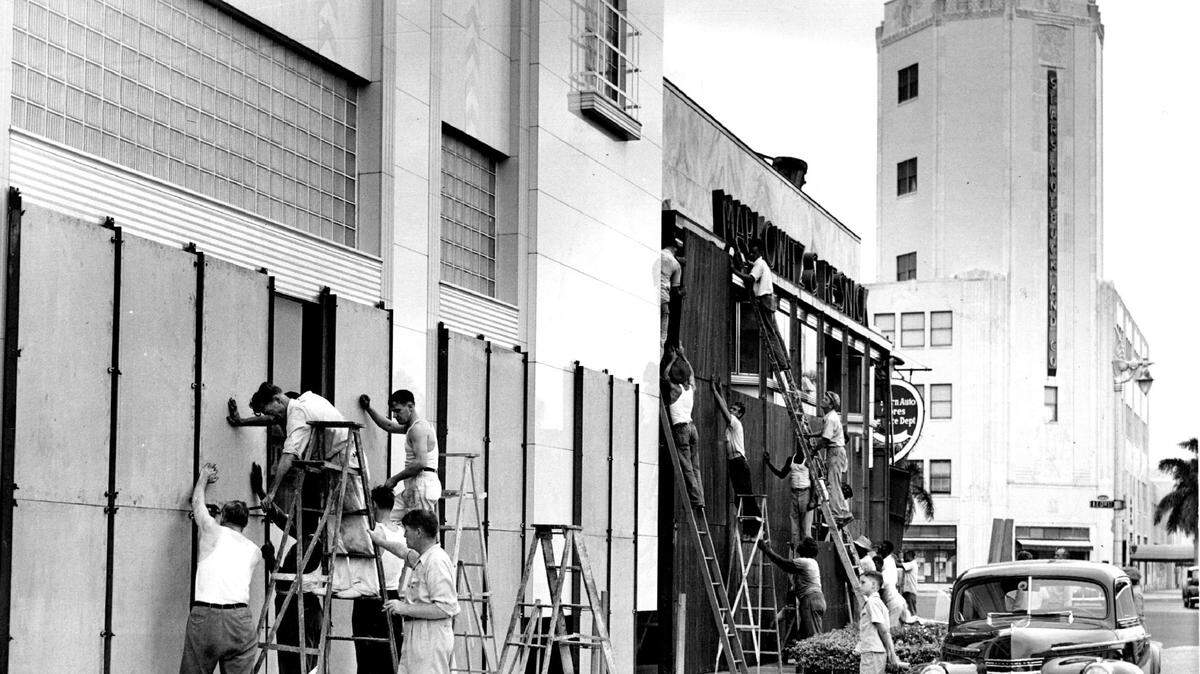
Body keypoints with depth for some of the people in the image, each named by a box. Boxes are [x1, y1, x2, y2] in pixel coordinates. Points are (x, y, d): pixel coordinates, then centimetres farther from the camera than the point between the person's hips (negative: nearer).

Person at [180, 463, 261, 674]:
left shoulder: (213, 531, 10)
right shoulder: (254, 551, 19)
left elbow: (197, 501, 28)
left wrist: (204, 476, 48)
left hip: (204, 616, -2)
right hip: (240, 620, 3)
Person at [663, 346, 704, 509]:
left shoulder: (676, 389, -9)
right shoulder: (692, 389, 7)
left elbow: (664, 375, 6)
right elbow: (691, 372, 26)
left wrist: (673, 360, 14)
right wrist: (682, 356, 31)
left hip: (680, 428, -6)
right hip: (692, 427, 6)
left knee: (687, 467, -6)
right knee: (695, 467, 9)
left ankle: (696, 500, -10)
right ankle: (700, 498, 6)